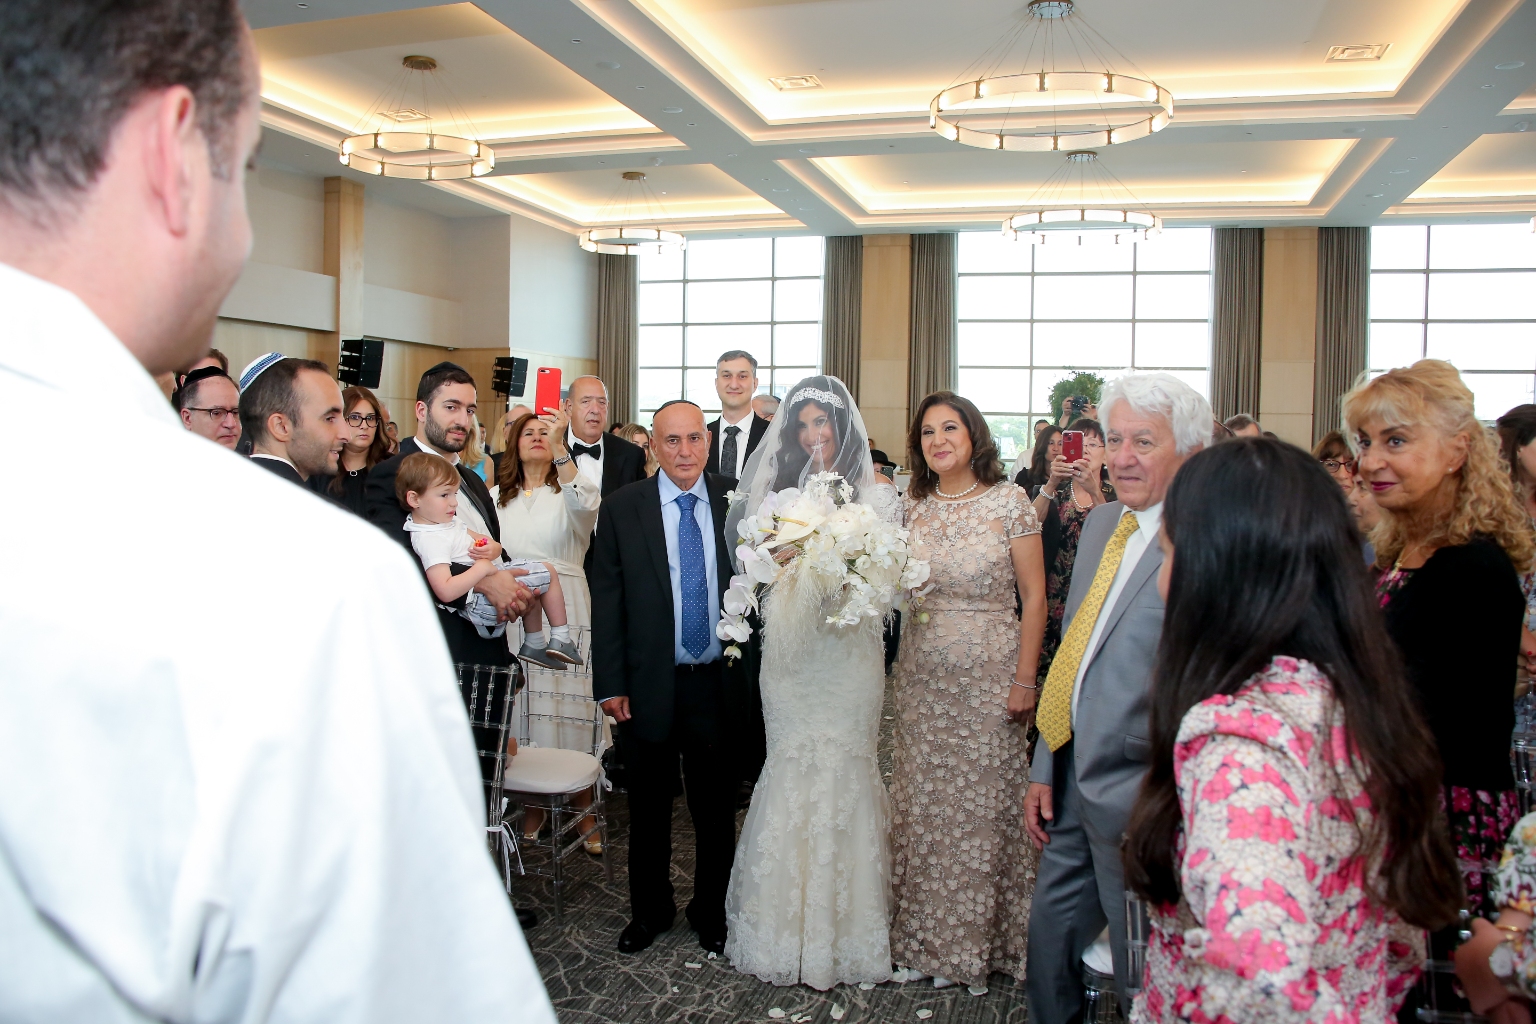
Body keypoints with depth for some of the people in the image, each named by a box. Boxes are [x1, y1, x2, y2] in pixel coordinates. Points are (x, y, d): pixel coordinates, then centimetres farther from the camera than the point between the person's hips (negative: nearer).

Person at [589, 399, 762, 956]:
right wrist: (610, 684, -6)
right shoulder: (622, 508, -3)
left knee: (717, 808, 14)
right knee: (649, 809, 15)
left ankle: (712, 912, 33)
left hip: (720, 684, 1)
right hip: (651, 685, 0)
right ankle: (649, 910, 35)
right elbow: (606, 600, -3)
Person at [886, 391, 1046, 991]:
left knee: (983, 802, 4)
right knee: (924, 803, 8)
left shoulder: (1008, 503, -5)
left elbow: (1034, 595, -5)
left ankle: (981, 941, 20)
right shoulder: (911, 507, 6)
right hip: (923, 675, 4)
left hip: (989, 676, -3)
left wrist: (1025, 679, -9)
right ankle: (926, 936, 23)